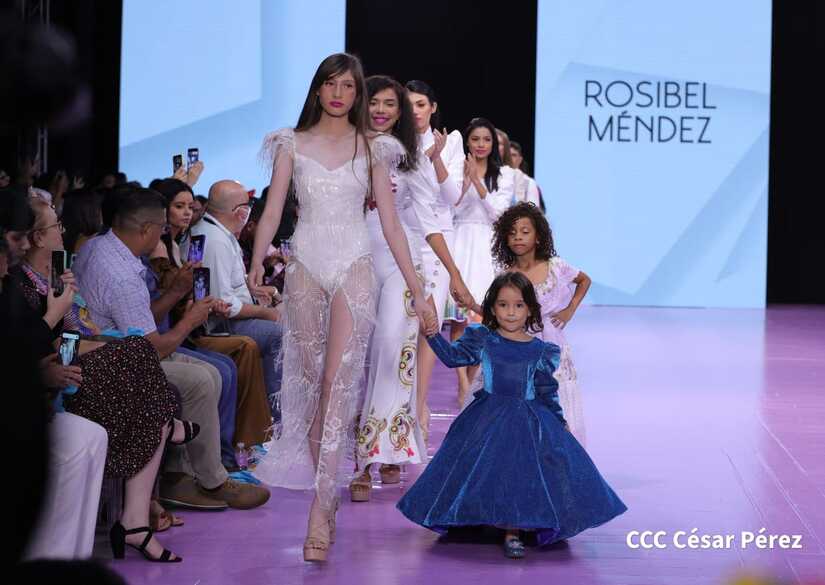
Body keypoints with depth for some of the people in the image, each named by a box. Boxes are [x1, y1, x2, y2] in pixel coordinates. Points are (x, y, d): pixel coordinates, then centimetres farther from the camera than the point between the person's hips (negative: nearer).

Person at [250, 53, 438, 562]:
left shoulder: (372, 148, 6)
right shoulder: (293, 144, 7)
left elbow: (391, 223, 5)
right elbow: (272, 212, 4)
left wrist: (418, 291, 2)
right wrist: (257, 262, -12)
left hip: (354, 269, -2)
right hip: (306, 266, 2)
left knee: (339, 382, -12)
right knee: (310, 381, 6)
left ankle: (321, 510, -18)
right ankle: (328, 491, 20)